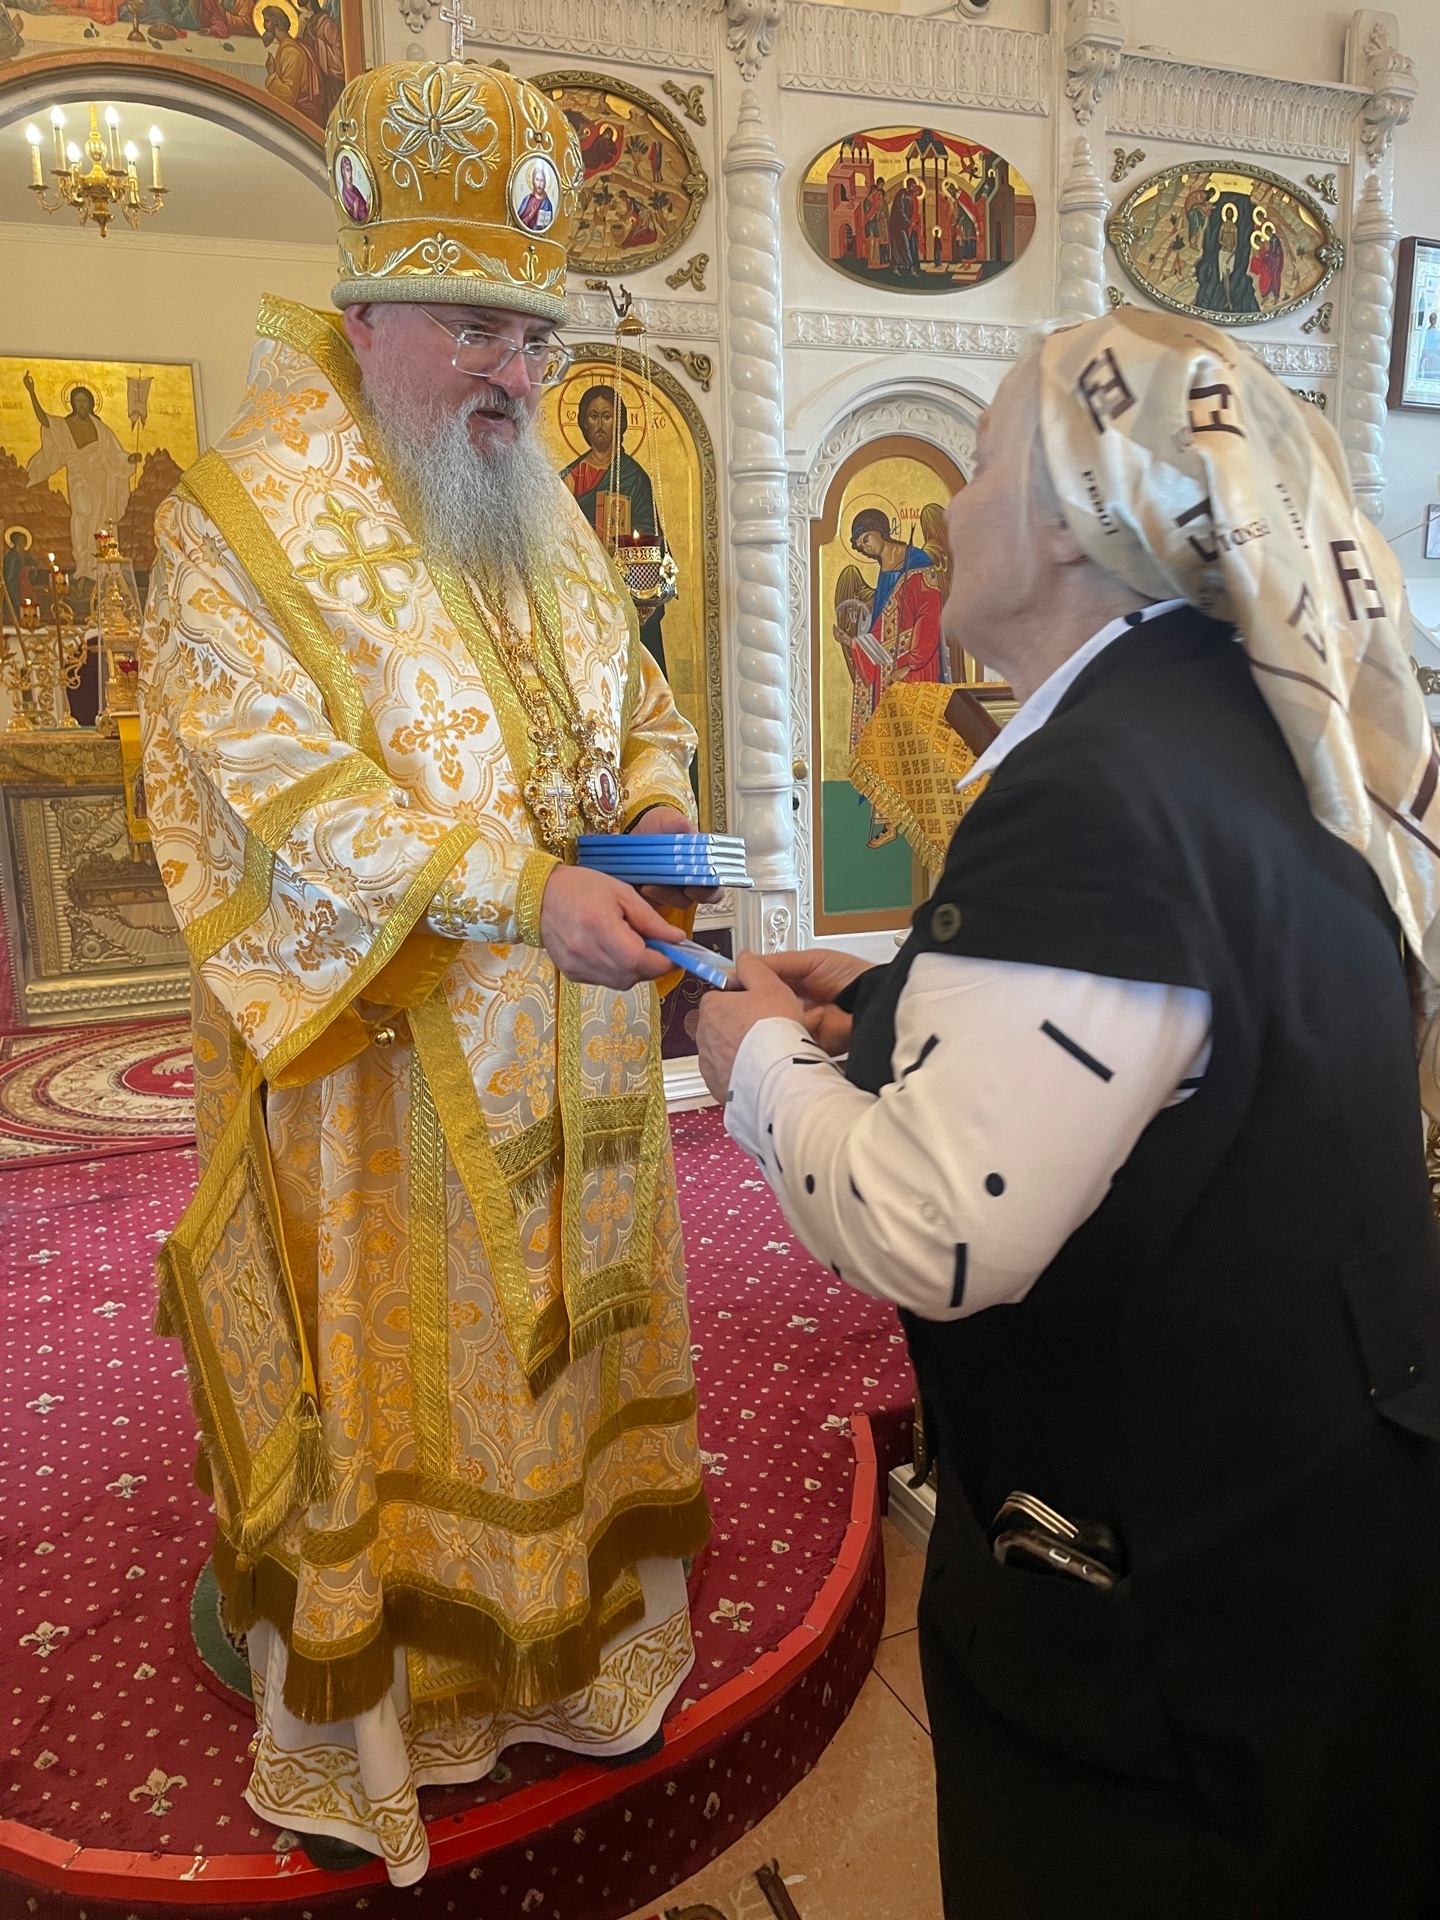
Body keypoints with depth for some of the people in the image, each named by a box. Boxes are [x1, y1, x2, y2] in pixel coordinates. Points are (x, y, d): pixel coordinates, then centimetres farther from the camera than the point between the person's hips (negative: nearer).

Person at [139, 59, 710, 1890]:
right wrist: (526, 889, -29)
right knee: (382, 1384, 7)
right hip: (377, 1071, -6)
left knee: (552, 1359, 17)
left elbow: (635, 697, 17)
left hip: (556, 1067, 7)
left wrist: (657, 811, -5)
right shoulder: (241, 525, -10)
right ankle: (344, 1745, 31)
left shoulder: (537, 515, 12)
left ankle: (553, 1659, 40)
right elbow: (288, 793, -20)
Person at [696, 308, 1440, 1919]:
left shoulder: (1096, 792, -29)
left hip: (1175, 1576, -9)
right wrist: (904, 1011, 4)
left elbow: (936, 1237, -30)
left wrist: (767, 1063, -13)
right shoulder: (1254, 732, 2)